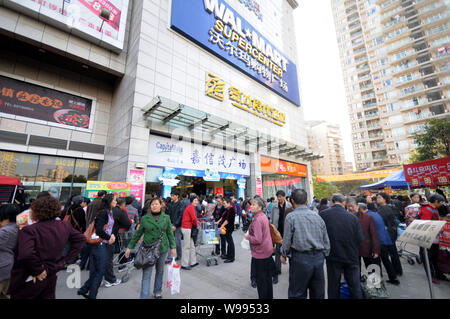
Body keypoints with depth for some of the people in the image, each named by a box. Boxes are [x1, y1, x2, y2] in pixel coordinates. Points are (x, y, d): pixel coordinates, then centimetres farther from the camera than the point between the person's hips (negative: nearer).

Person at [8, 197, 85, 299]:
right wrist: (65, 260, 3)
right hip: (52, 276, 5)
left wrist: (37, 271, -20)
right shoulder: (65, 226, -6)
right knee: (48, 296, 22)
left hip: (32, 281, -5)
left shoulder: (29, 230, -23)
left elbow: (26, 255, -35)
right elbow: (81, 239, -1)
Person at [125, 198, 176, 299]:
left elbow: (170, 233, 3)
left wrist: (173, 247, 0)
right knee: (146, 274, -2)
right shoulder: (145, 218, -4)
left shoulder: (166, 218, -3)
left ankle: (157, 292, 38)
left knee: (160, 271, 17)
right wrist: (130, 247, 5)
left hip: (162, 249, 2)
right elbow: (138, 233, 4)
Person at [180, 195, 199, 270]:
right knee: (186, 247, -1)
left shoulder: (190, 207, 15)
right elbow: (194, 218, -21)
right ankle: (184, 265, 10)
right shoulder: (191, 207, -15)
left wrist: (195, 225, 10)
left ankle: (193, 262, 25)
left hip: (188, 228, 10)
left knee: (192, 246, 15)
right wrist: (197, 225, -5)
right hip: (187, 228, -10)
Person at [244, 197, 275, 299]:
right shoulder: (264, 216, 5)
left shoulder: (257, 219, -24)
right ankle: (269, 296, 36)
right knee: (268, 277, 22)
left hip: (260, 253, -9)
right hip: (268, 251, 9)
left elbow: (257, 239, -28)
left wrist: (247, 236, -13)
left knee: (260, 279, 8)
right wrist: (250, 234, 12)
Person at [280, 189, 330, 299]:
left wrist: (283, 255, 7)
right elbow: (326, 241, 8)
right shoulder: (317, 216, 4)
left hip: (301, 258, -5)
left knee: (297, 294, 10)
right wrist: (323, 255, 21)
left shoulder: (291, 217, -11)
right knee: (318, 294, 20)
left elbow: (287, 240, -9)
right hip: (319, 258, 5)